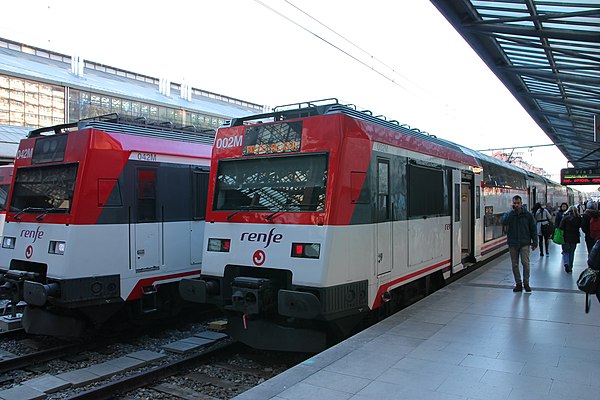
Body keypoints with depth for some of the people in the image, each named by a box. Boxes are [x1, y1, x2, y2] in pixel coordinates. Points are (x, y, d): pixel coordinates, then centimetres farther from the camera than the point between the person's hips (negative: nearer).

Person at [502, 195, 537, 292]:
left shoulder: (527, 215, 3)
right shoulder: (508, 214, 3)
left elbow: (533, 229, 7)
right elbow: (504, 222, -20)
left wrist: (534, 242, 2)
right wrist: (512, 211, -17)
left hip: (524, 243, -1)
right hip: (512, 244, 1)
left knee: (525, 262, -10)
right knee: (515, 265, 6)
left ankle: (526, 283, 5)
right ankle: (518, 283, 17)